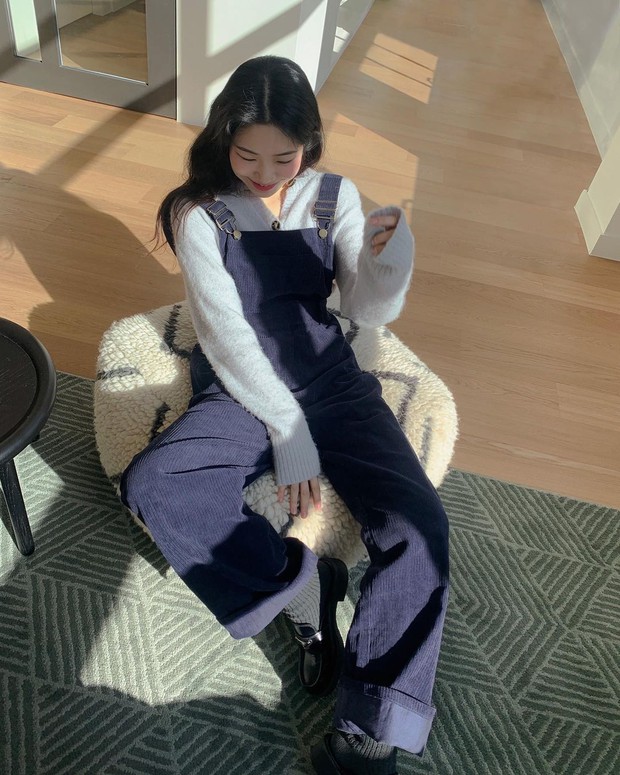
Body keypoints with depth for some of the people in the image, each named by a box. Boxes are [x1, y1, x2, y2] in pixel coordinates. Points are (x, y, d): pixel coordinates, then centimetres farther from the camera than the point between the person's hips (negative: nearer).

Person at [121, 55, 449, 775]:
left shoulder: (335, 197, 4)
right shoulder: (200, 212, -3)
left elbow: (368, 309, -1)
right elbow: (225, 333, -9)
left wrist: (392, 258, -23)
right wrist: (288, 432, -14)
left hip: (331, 381, 2)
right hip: (241, 393, -1)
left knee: (419, 524, -21)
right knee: (149, 483, -28)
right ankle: (299, 580, -14)